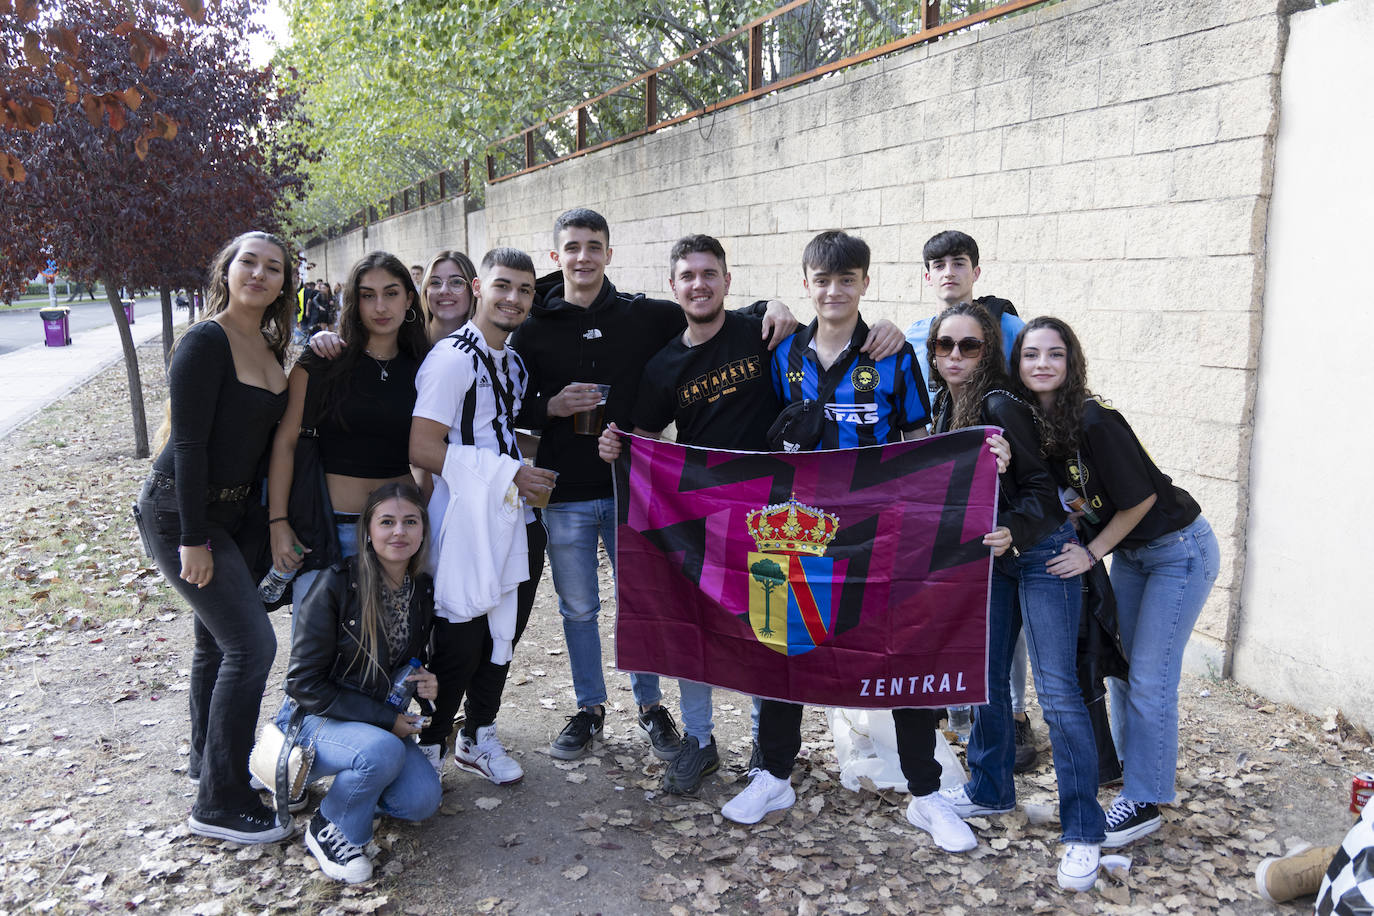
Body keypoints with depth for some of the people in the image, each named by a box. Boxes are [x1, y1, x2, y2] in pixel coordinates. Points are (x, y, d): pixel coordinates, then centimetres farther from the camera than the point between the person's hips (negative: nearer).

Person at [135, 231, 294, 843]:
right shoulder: (206, 342, -16)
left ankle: (208, 760, 35)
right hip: (180, 512, -8)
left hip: (233, 510, 8)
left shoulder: (270, 348, 8)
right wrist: (193, 538, -20)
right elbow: (189, 442, -19)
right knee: (251, 642, -11)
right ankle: (219, 803, 0)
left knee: (218, 639, 17)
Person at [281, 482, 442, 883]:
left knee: (422, 801, -16)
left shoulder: (423, 591, -3)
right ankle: (330, 829, -5)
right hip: (315, 719, -5)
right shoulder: (337, 586, -21)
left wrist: (425, 685, -9)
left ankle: (351, 780, 14)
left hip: (383, 723, 5)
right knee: (382, 750, -35)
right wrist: (384, 718, -19)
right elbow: (303, 684, -18)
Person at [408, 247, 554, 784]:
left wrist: (533, 481, 11)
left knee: (502, 635, 16)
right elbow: (423, 449, -21)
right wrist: (509, 473, -19)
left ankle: (478, 738, 33)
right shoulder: (454, 357, -13)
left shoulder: (513, 362, 15)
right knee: (459, 641, -1)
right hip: (466, 525, -8)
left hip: (513, 520, 8)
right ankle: (428, 745, 19)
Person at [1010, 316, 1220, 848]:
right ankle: (1129, 778, 29)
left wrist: (1092, 554, -16)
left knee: (1149, 679, -4)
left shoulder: (1094, 423, -29)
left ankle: (1145, 804, 9)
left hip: (1178, 549, -7)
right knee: (1120, 667, 14)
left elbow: (1141, 498, -21)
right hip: (1127, 554, 7)